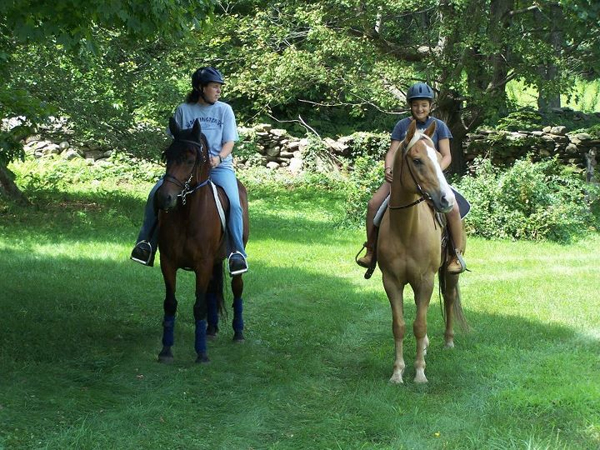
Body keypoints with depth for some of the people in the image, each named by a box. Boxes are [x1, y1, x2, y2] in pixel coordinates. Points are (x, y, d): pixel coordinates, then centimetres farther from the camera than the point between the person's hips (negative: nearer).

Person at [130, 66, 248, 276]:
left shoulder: (224, 110, 9)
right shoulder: (183, 110, 9)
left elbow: (229, 142, 3)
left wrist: (219, 158, -17)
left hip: (219, 166, -1)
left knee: (233, 202, -28)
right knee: (156, 194, -18)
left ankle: (237, 251, -22)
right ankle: (146, 242, -7)